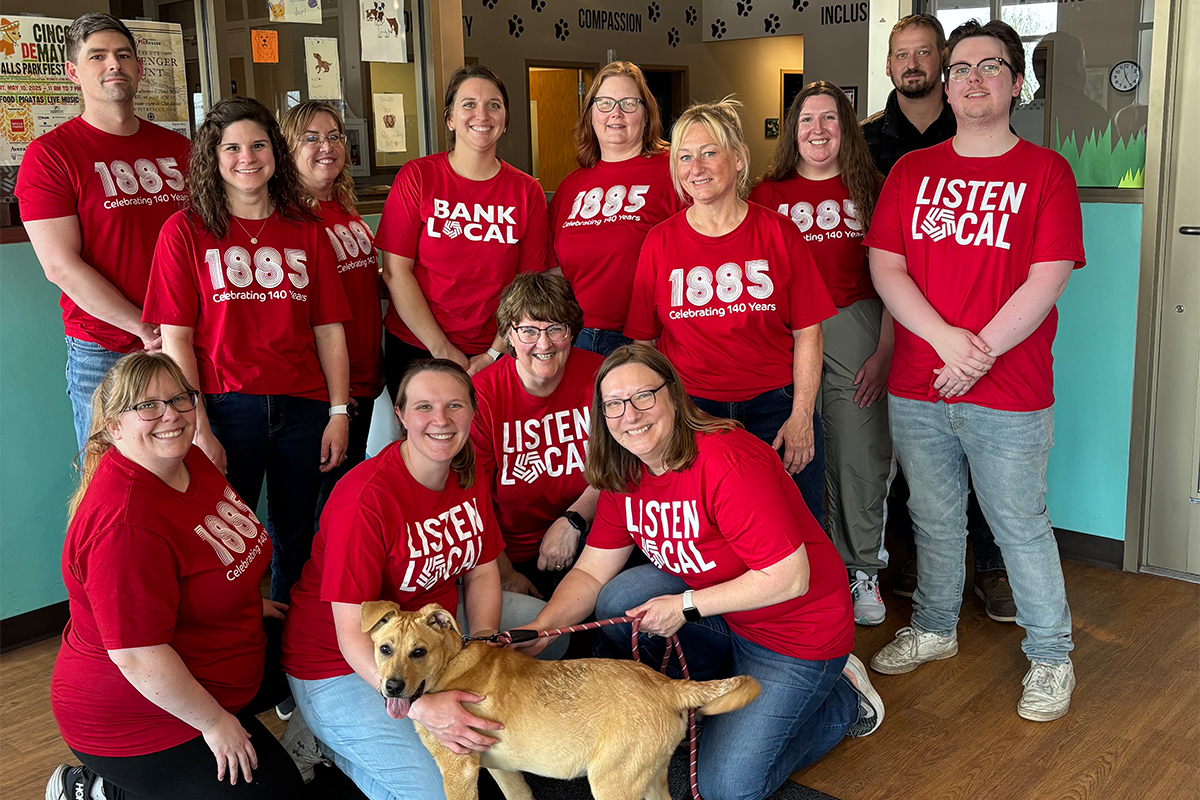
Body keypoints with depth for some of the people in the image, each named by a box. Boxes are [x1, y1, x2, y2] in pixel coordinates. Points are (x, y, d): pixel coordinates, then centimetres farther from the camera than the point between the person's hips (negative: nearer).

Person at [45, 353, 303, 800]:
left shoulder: (189, 461, -4)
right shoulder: (122, 521, -32)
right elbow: (138, 657, -31)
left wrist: (248, 604, 18)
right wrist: (213, 721, -22)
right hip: (133, 718, -9)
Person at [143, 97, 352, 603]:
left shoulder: (305, 230, 10)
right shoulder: (185, 230, 1)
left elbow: (329, 330, 8)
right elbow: (175, 338, -4)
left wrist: (339, 412, 0)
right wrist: (198, 429, -11)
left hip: (302, 408, 3)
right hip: (226, 409, -3)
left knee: (295, 542, 12)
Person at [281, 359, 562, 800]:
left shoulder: (468, 473, -4)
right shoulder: (365, 498, -27)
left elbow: (482, 570, 5)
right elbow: (352, 634, -28)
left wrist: (483, 644, -14)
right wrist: (419, 704, -41)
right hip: (344, 666, -7)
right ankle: (340, 743, 7)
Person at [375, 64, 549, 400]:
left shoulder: (527, 192, 1)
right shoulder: (417, 177, -4)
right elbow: (396, 272, -7)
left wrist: (495, 354, -10)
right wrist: (442, 350, -11)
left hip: (493, 358, 1)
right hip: (416, 349, -1)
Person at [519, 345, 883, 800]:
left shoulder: (727, 462, -30)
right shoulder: (623, 475, -5)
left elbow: (789, 577, -28)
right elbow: (591, 573, -2)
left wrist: (685, 606, -25)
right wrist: (538, 631, -19)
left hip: (797, 625, -7)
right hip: (714, 606, 7)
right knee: (618, 601, -15)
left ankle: (842, 697, 14)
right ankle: (732, 681, 8)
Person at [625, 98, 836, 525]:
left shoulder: (779, 233, 1)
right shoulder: (659, 242, 3)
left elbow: (807, 333, 1)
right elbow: (642, 341, 7)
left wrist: (801, 417, -6)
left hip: (774, 409, 0)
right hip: (687, 415, 1)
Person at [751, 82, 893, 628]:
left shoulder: (870, 189, 7)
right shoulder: (769, 193, 9)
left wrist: (884, 352, -4)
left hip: (856, 327, 0)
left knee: (860, 453, 1)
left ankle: (861, 571, 17)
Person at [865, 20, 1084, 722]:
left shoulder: (1046, 171, -1)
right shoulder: (912, 171, 8)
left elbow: (1047, 281, -8)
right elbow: (885, 268, 0)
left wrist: (980, 353, -15)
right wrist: (945, 338, -14)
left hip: (1010, 398, -3)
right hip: (916, 390, 3)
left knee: (1021, 525, 6)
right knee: (934, 519, 16)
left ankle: (1051, 657, 23)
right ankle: (934, 630, 35)